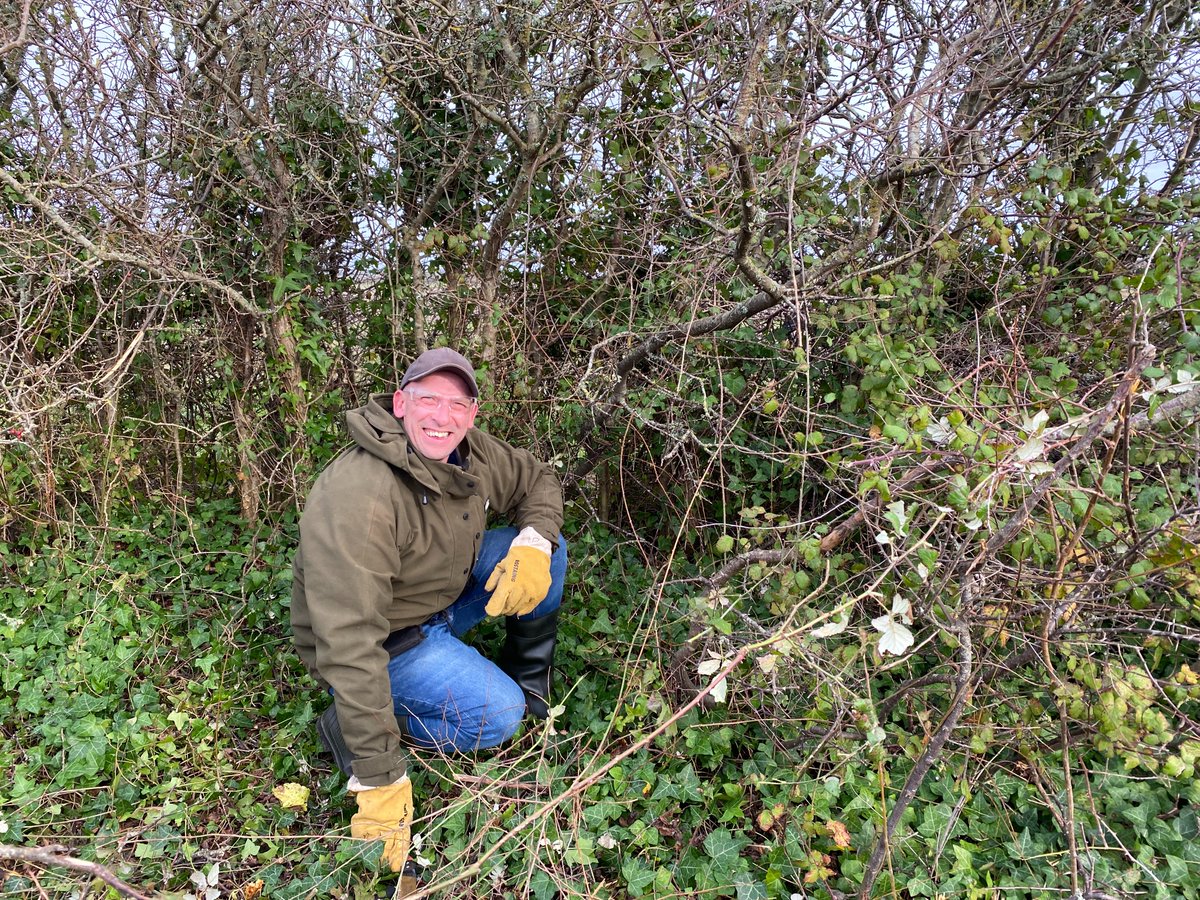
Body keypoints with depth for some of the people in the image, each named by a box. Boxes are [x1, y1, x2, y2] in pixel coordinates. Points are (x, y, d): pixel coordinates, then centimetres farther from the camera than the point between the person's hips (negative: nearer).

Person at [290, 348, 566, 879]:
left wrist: (534, 541, -18)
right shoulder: (357, 499, -36)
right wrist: (380, 785, -35)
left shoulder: (472, 453, -13)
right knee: (495, 715, -23)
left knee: (549, 553, -6)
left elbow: (538, 482, 6)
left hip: (445, 596, 7)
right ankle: (347, 728, -2)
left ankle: (531, 693, 11)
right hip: (383, 641, -7)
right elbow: (349, 645, -37)